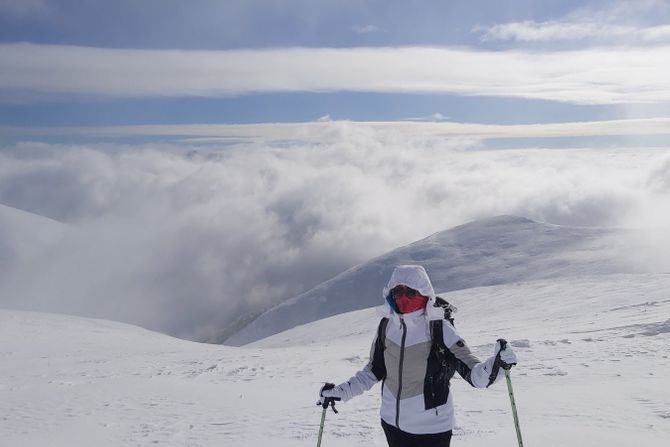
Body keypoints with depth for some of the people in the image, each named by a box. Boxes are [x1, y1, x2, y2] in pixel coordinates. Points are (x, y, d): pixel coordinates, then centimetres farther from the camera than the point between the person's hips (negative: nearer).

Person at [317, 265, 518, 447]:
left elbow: (473, 372, -23)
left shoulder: (438, 329, -19)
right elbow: (374, 370, 9)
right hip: (393, 422, 5)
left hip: (432, 426, -5)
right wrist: (340, 392, 6)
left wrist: (496, 364, -42)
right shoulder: (386, 326, -4)